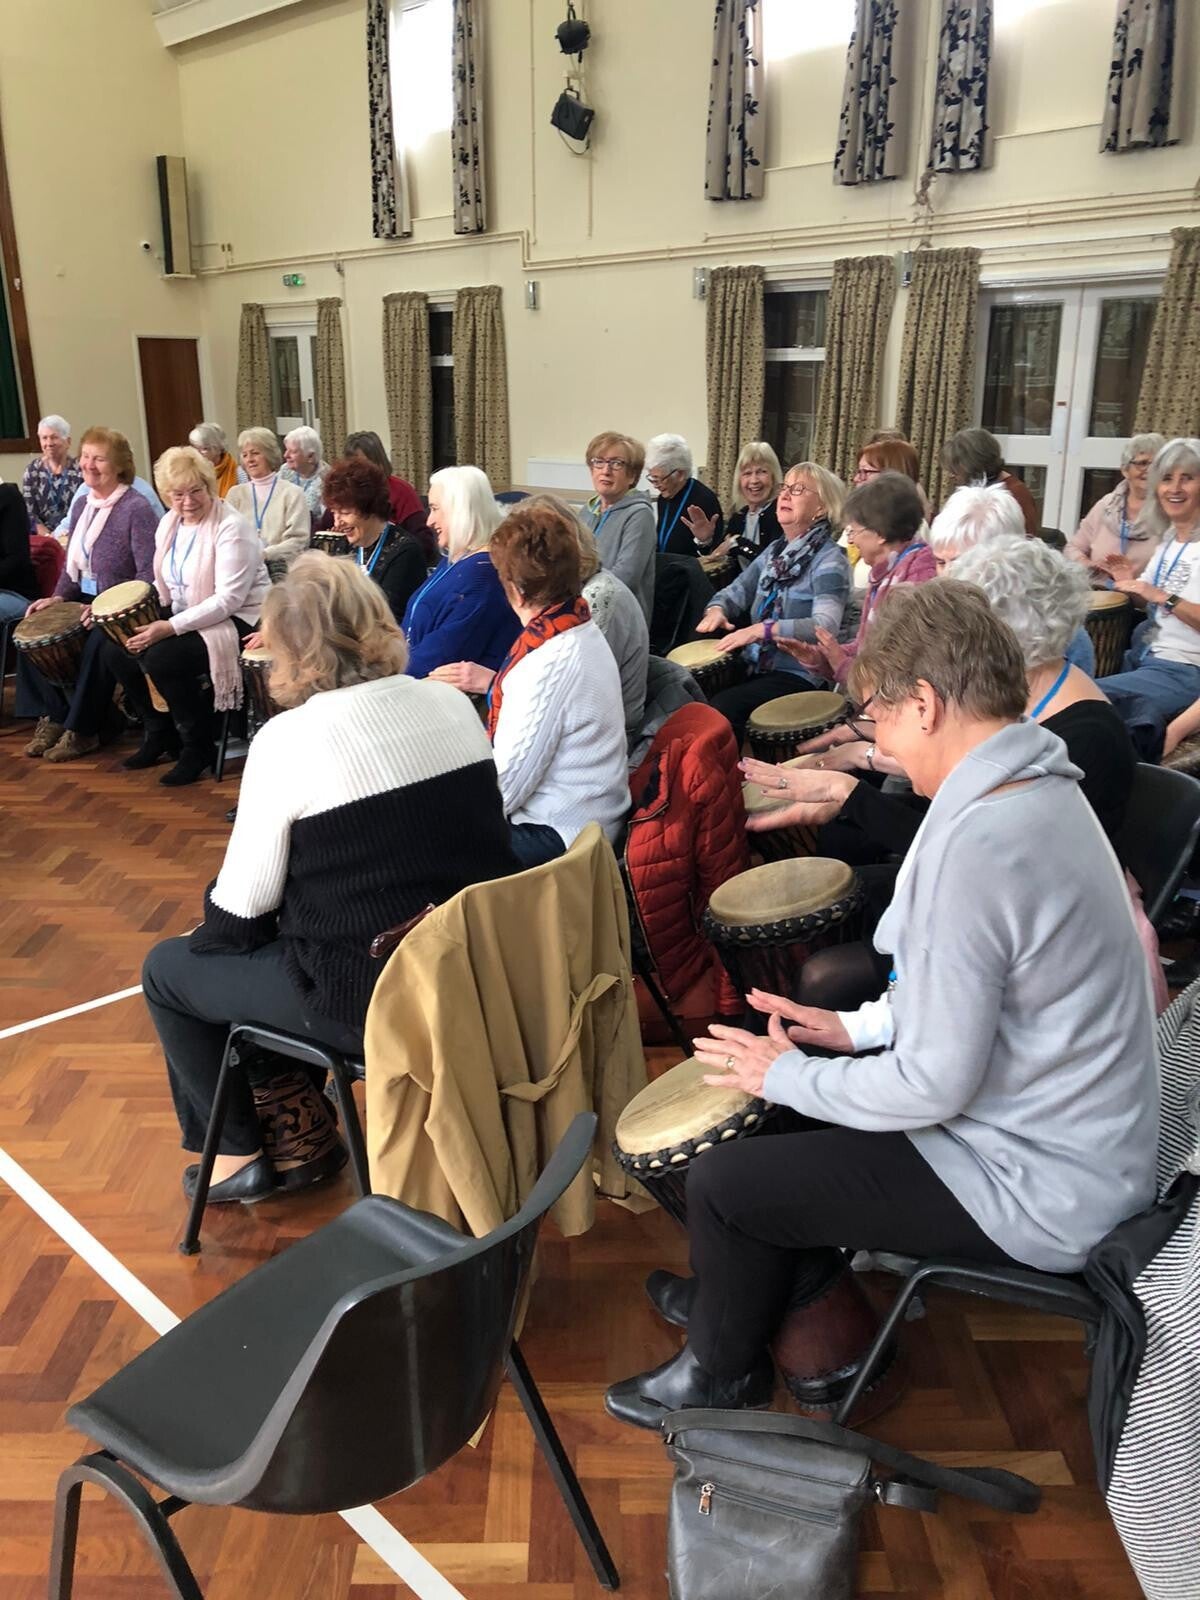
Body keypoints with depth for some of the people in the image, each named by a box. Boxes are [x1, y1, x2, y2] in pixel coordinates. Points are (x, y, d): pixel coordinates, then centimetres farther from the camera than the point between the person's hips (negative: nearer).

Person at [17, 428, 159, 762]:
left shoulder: (137, 508, -14)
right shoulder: (82, 506, 11)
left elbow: (149, 575, -20)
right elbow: (71, 563, 20)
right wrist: (58, 597, 3)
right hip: (87, 600, 8)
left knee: (97, 644, -31)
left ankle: (83, 730, -12)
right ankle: (52, 716, 3)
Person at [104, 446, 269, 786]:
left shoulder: (231, 527, -18)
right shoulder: (169, 523, 7)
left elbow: (229, 600, -25)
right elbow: (165, 584, 16)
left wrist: (171, 627, -30)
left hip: (238, 621, -8)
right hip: (184, 617, 8)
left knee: (161, 656, -28)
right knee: (116, 649, -5)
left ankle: (199, 746, -7)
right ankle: (159, 732, 15)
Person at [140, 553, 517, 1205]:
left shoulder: (288, 739, -17)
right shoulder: (452, 703, 1)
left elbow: (242, 908, -11)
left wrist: (209, 927, 12)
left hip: (369, 1000, -7)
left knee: (166, 970, 16)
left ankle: (241, 1152, 29)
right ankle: (298, 1132, 34)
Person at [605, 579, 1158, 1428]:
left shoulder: (975, 847, -32)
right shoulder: (1044, 787, 1)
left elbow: (936, 1084, -27)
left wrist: (788, 1075, -12)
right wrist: (860, 1027, 6)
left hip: (1036, 1189, -10)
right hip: (1070, 1129, 10)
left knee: (722, 1182, -1)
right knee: (788, 1074, 17)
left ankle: (722, 1371, 28)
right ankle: (750, 1289, 33)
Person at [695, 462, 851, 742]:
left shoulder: (829, 560, -12)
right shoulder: (775, 550, 15)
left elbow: (825, 627, -26)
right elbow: (737, 590, 14)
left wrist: (763, 630, -34)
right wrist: (717, 609, -10)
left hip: (798, 675, -7)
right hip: (756, 665, 8)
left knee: (721, 707, -25)